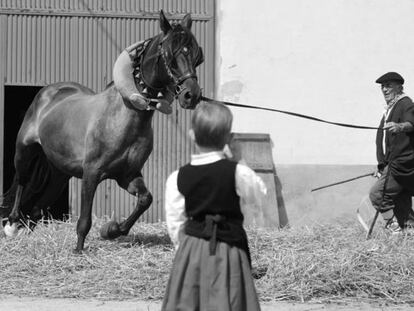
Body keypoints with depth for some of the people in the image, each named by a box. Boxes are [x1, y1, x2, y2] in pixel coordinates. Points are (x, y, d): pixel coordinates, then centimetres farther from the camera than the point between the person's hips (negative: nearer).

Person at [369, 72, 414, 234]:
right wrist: (383, 166, 33)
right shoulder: (389, 109, 22)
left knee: (376, 193, -16)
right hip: (394, 164, 10)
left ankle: (394, 227, -16)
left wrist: (400, 127, -52)